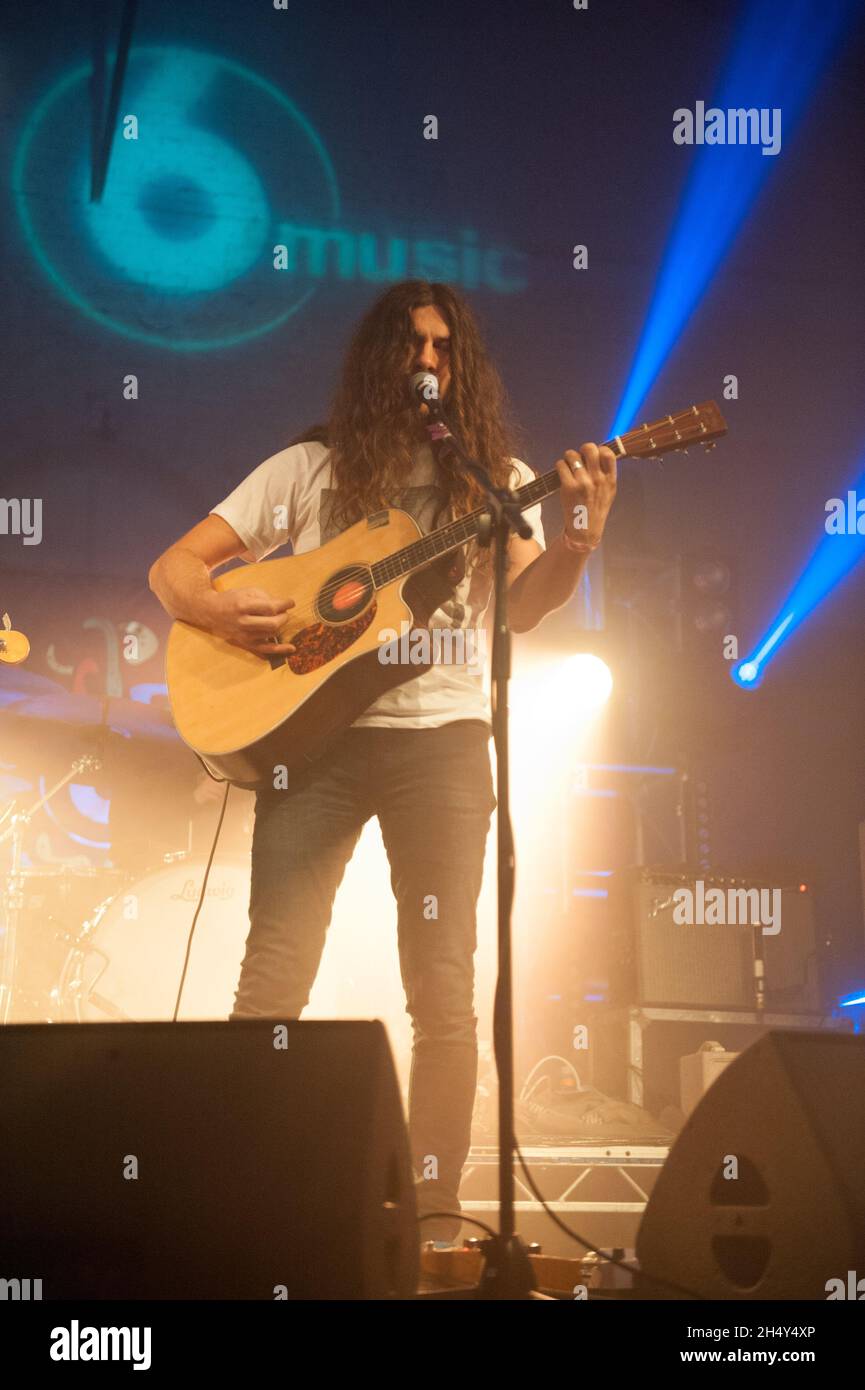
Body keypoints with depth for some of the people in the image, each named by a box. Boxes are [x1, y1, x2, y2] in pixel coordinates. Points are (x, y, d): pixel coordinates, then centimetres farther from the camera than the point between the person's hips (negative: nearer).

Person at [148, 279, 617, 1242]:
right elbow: (173, 567, 8)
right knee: (272, 980, -4)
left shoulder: (495, 479, 11)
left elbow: (522, 607, -4)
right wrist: (218, 611, -14)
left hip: (441, 736, 0)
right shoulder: (313, 469, 10)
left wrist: (579, 540, -22)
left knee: (444, 988, -2)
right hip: (310, 726, 0)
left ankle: (435, 1209, 7)